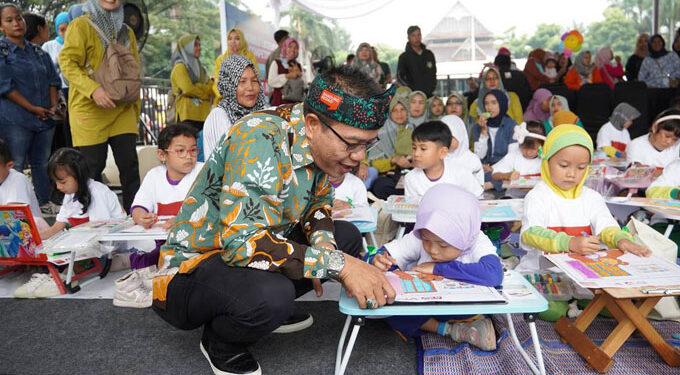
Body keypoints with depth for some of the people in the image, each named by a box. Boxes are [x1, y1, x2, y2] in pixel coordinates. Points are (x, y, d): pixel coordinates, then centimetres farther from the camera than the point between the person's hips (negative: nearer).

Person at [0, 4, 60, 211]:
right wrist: (33, 108, -13)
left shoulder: (38, 52, 16)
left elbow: (52, 79, 16)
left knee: (42, 163, 11)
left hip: (45, 118, 5)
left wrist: (54, 106, 1)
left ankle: (45, 203, 19)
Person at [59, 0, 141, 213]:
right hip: (89, 109, -4)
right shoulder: (81, 25, 1)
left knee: (130, 164, 0)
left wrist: (136, 108, 16)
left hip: (122, 110, 4)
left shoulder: (127, 32, 17)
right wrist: (93, 89, -23)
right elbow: (67, 62, -9)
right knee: (93, 167, 0)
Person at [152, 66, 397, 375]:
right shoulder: (261, 141, -30)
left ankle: (269, 308, 10)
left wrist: (322, 244, -14)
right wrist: (338, 264, -35)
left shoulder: (324, 143, -5)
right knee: (270, 294, -37)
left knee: (347, 237, 4)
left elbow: (318, 205, 9)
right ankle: (220, 343, -2)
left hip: (252, 253, 8)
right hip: (193, 265, -7)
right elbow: (242, 242, -37)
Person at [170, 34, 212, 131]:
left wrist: (197, 87, -6)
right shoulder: (180, 67, 0)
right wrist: (205, 92, 1)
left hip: (203, 115, 7)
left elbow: (212, 87, 12)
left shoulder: (197, 66, 23)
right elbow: (188, 89, -13)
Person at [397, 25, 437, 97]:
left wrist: (431, 88, 2)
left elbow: (433, 73, 18)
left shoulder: (429, 54, 14)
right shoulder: (404, 57, 2)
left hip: (429, 95, 4)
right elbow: (400, 76, -2)